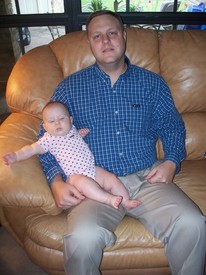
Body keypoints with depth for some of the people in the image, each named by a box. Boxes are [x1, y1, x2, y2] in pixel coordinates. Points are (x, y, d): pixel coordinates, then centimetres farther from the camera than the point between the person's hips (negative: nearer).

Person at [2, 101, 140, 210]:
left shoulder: (73, 130, 14)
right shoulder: (49, 139, -1)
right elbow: (32, 149, -9)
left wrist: (83, 132, 15)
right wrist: (15, 156, -24)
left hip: (93, 169, 6)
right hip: (75, 175, -6)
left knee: (112, 178, -6)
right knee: (83, 182, -37)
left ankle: (126, 201, 0)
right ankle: (109, 199, -36)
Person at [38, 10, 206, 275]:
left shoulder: (152, 82, 15)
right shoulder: (70, 86, 10)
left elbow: (172, 126, 17)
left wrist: (171, 161, -3)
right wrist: (56, 181, -8)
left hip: (147, 178, 2)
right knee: (82, 239, -30)